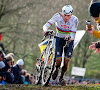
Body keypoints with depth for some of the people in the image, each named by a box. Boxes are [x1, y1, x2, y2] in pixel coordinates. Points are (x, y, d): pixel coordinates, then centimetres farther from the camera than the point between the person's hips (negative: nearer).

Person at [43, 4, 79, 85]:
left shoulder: (75, 20, -22)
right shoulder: (58, 16, -22)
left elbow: (73, 34, -27)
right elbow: (46, 25, -29)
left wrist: (70, 37, -50)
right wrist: (45, 30, -52)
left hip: (69, 40, 0)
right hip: (59, 39, 0)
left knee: (66, 61, -12)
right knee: (58, 61, -12)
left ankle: (61, 77, 15)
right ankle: (56, 70, 25)